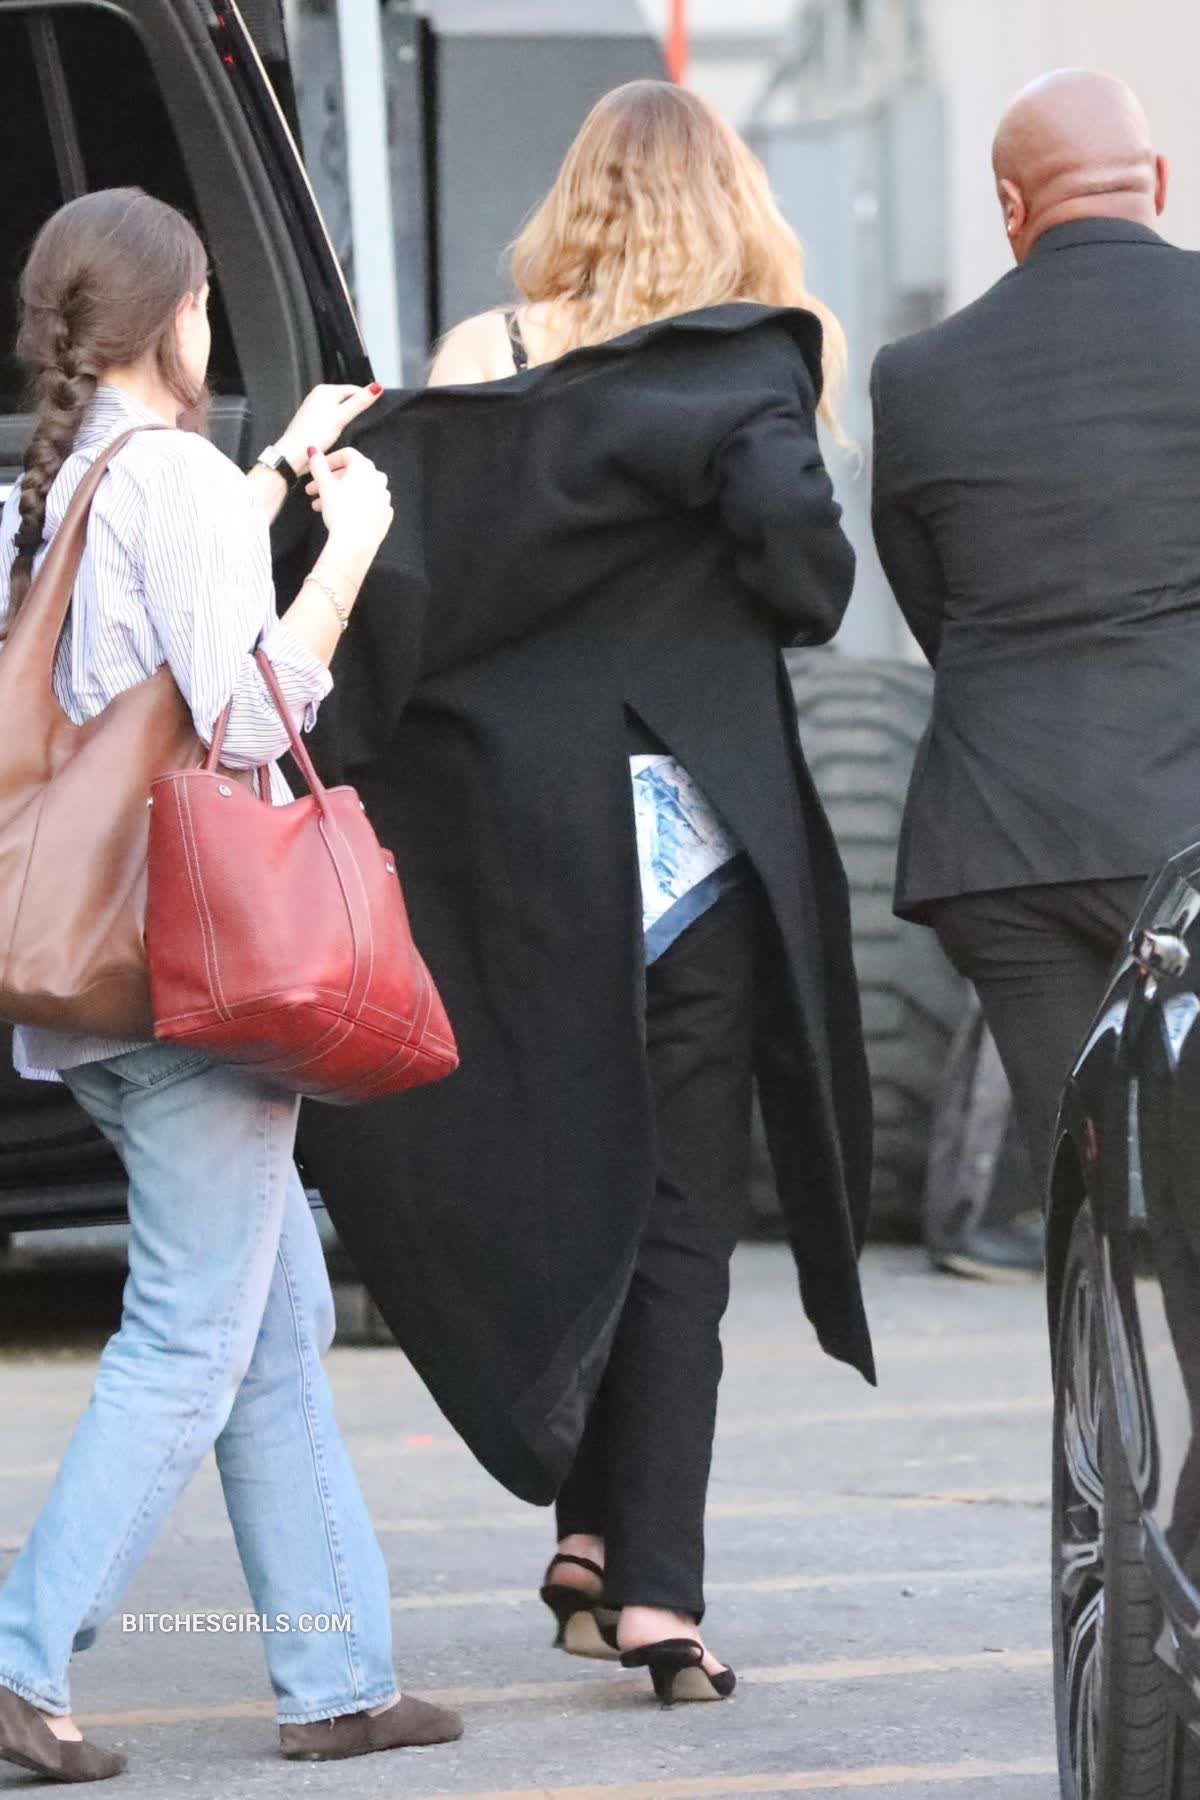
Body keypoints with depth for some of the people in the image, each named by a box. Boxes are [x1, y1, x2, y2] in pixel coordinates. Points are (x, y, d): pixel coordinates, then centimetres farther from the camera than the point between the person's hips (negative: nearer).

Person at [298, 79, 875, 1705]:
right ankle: (655, 1586, -5)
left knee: (563, 1182, 16)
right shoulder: (745, 367, -4)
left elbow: (398, 584, -4)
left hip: (504, 834, 3)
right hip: (687, 829, -3)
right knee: (677, 1204, 0)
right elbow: (799, 561, -16)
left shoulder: (472, 370, 5)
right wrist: (805, 597, 5)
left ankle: (591, 1535, 13)